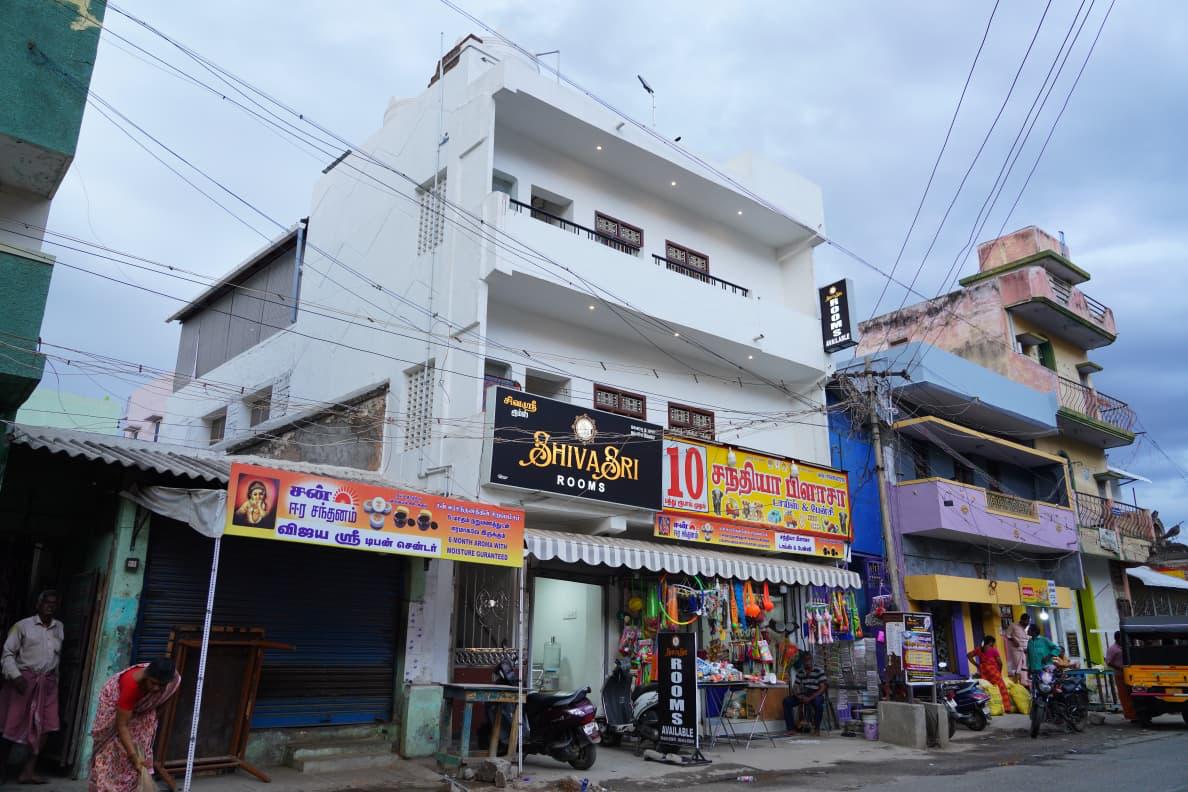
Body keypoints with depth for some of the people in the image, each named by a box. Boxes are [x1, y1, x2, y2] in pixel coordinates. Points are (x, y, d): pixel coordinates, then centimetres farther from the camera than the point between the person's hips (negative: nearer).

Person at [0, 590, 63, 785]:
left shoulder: (60, 628, 12)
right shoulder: (23, 626, -2)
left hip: (47, 683, 4)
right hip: (23, 679, -4)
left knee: (44, 727, -3)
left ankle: (28, 771, 0)